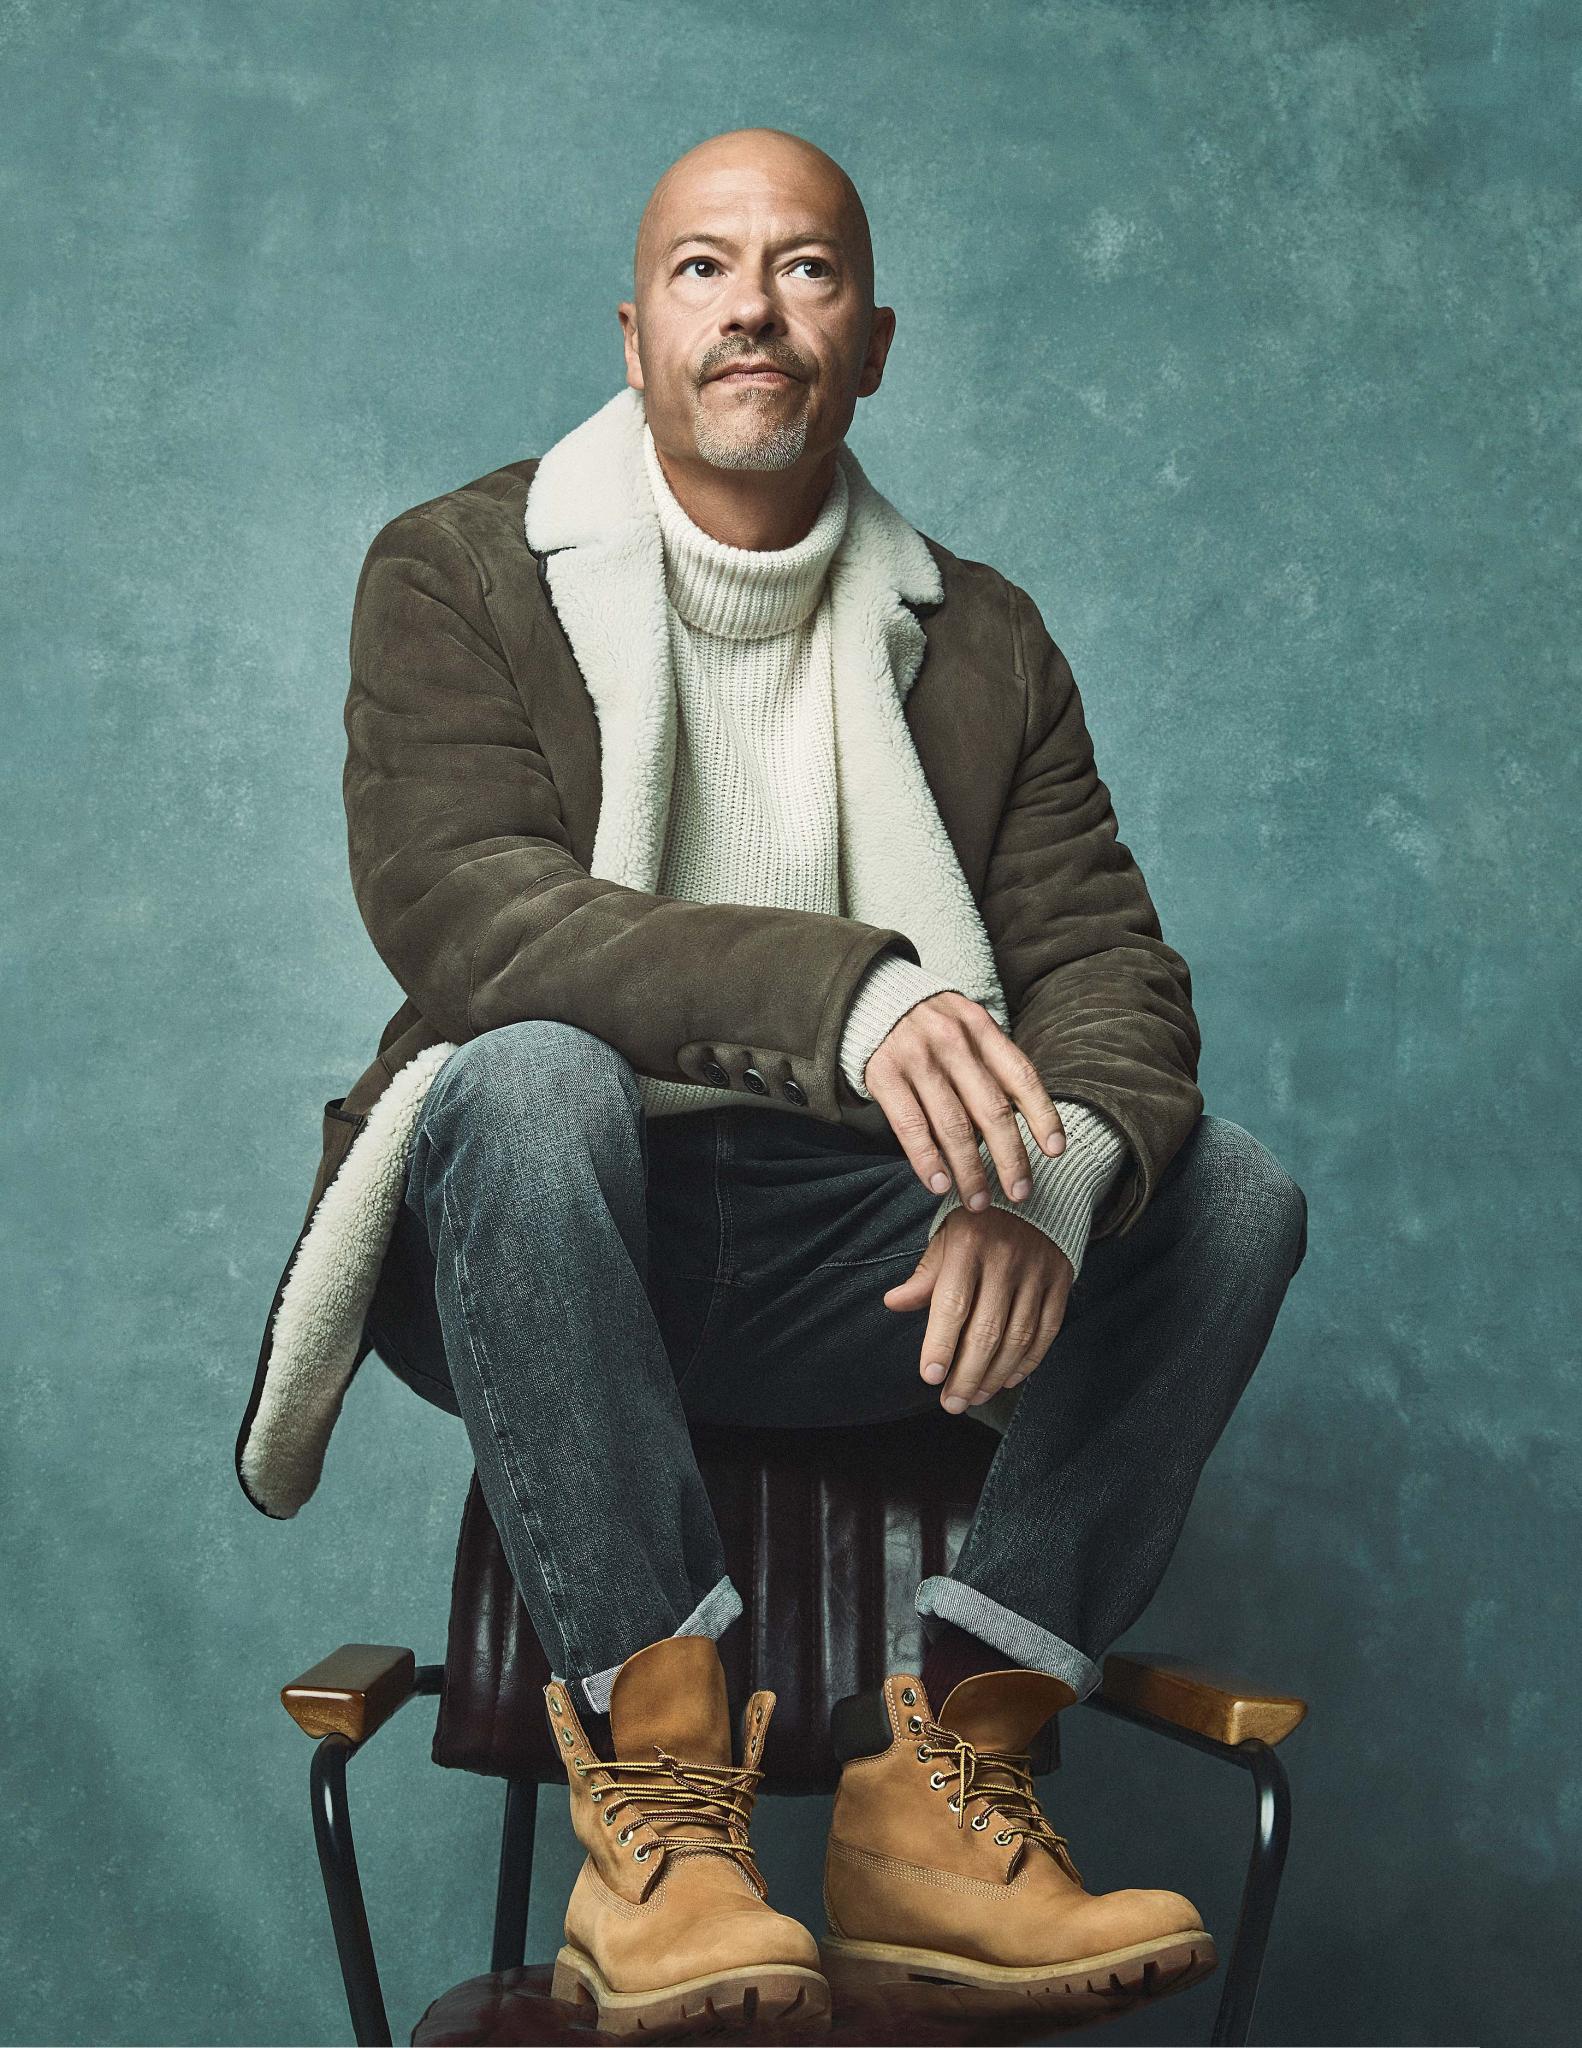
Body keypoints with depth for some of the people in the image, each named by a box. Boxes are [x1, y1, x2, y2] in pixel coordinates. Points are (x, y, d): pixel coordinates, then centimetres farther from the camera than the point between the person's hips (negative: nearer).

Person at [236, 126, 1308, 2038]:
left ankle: (940, 1780, -19)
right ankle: (651, 1789, -30)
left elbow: (1111, 965, 0)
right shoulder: (458, 571, 0)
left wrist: (1052, 1177, -26)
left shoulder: (979, 639, 9)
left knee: (1235, 1192, -17)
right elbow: (454, 903, -18)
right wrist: (844, 990, -34)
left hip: (841, 1253, 3)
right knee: (530, 1077, -35)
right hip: (536, 1233, -3)